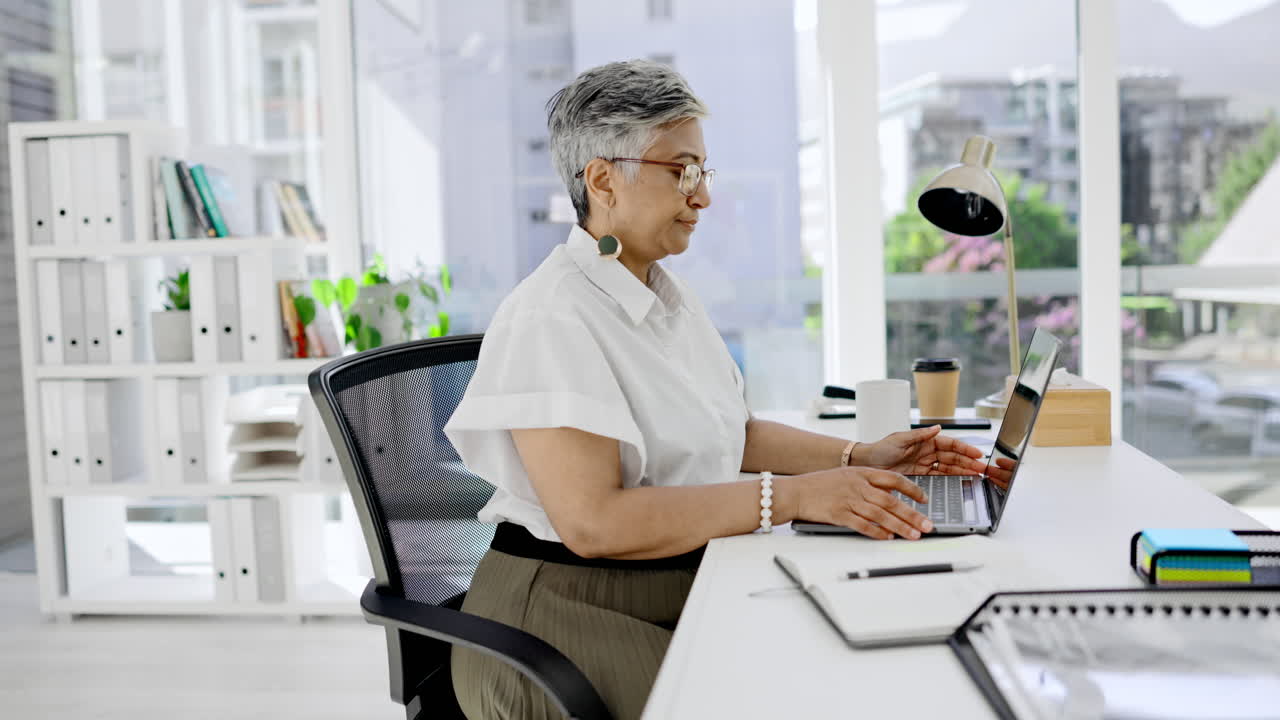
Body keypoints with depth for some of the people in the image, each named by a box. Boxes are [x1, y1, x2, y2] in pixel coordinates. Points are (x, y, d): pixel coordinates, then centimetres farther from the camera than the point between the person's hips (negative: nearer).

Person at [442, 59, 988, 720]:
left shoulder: (667, 294, 13)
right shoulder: (551, 318, -19)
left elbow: (729, 432, 20)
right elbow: (593, 521, -26)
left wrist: (858, 458, 5)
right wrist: (793, 497, -27)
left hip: (685, 586, 8)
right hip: (573, 613, -8)